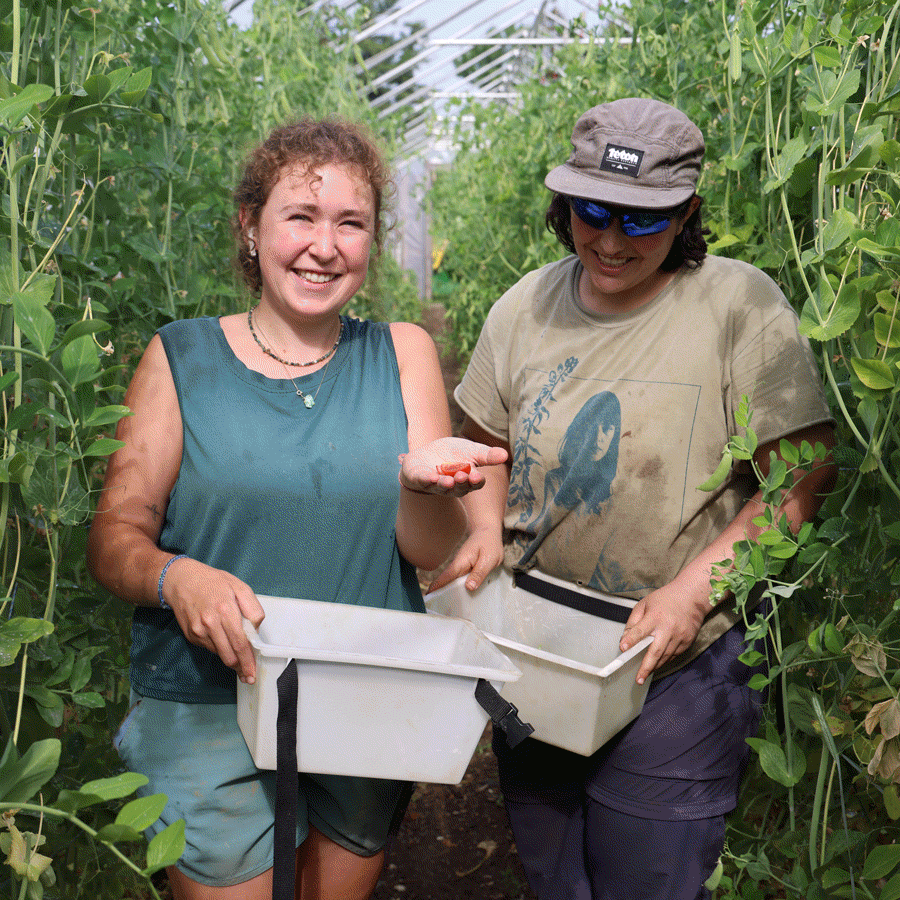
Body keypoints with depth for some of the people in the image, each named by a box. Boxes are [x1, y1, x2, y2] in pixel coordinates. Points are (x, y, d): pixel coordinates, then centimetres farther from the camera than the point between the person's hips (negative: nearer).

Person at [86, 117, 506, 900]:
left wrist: (421, 484, -25)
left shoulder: (403, 353, 1)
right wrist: (175, 577, -24)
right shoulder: (182, 357, -2)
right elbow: (115, 536, -2)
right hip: (211, 711, -2)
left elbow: (434, 552, -3)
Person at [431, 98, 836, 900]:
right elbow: (485, 444, 13)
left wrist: (693, 590, -20)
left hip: (674, 671, -4)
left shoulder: (741, 306, -12)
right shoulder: (525, 308, 1)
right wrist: (485, 532, -6)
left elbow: (802, 476, -12)